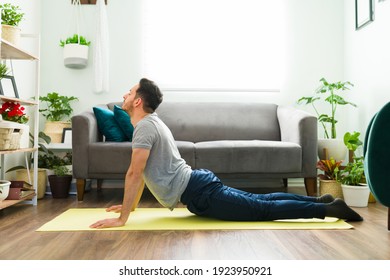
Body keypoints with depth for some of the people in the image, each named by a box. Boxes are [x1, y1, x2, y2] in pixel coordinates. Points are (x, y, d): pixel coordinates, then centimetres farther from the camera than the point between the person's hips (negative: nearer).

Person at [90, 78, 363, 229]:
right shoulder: (151, 123, 17)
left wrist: (122, 218, -17)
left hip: (198, 193, -9)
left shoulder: (145, 127, -14)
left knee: (263, 209, -5)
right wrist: (131, 205, 28)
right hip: (199, 183, 9)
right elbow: (143, 172, 25)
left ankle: (328, 209, 2)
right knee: (260, 200, 15)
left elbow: (134, 173, -22)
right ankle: (320, 201, 22)